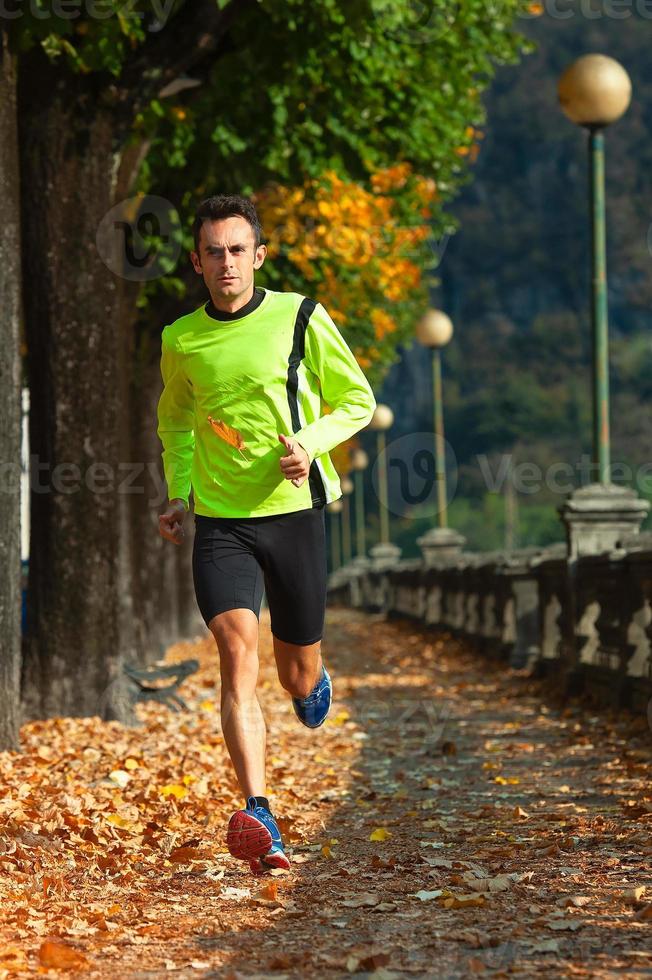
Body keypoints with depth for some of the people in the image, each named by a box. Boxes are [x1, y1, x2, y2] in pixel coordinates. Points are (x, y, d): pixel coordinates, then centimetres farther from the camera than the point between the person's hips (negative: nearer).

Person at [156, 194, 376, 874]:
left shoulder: (300, 318, -3)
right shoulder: (180, 341, 5)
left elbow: (357, 400, 5)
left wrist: (311, 442, -13)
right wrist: (178, 494, 10)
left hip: (293, 511, -1)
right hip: (218, 522, 1)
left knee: (297, 676, 9)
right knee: (236, 648, -20)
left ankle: (314, 683, 50)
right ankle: (258, 821, -27)